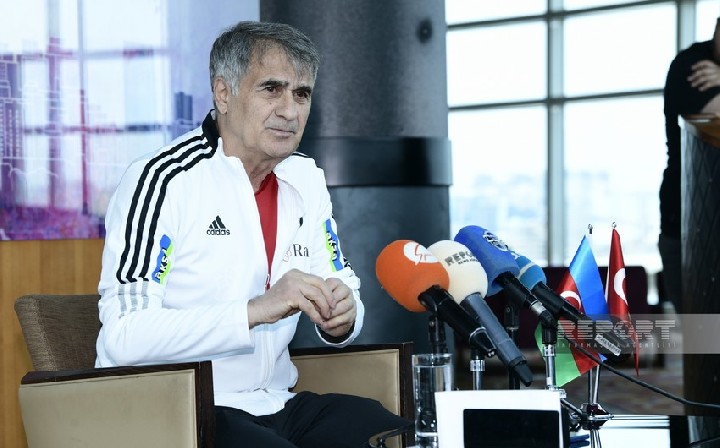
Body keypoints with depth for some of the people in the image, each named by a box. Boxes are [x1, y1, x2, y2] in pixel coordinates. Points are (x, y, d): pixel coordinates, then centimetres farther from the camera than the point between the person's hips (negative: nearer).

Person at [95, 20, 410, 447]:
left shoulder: (306, 180, 11)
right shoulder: (163, 179, -12)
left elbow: (345, 294, 17)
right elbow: (125, 336, -21)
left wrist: (341, 317, -8)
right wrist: (256, 310, -27)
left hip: (276, 404, 7)